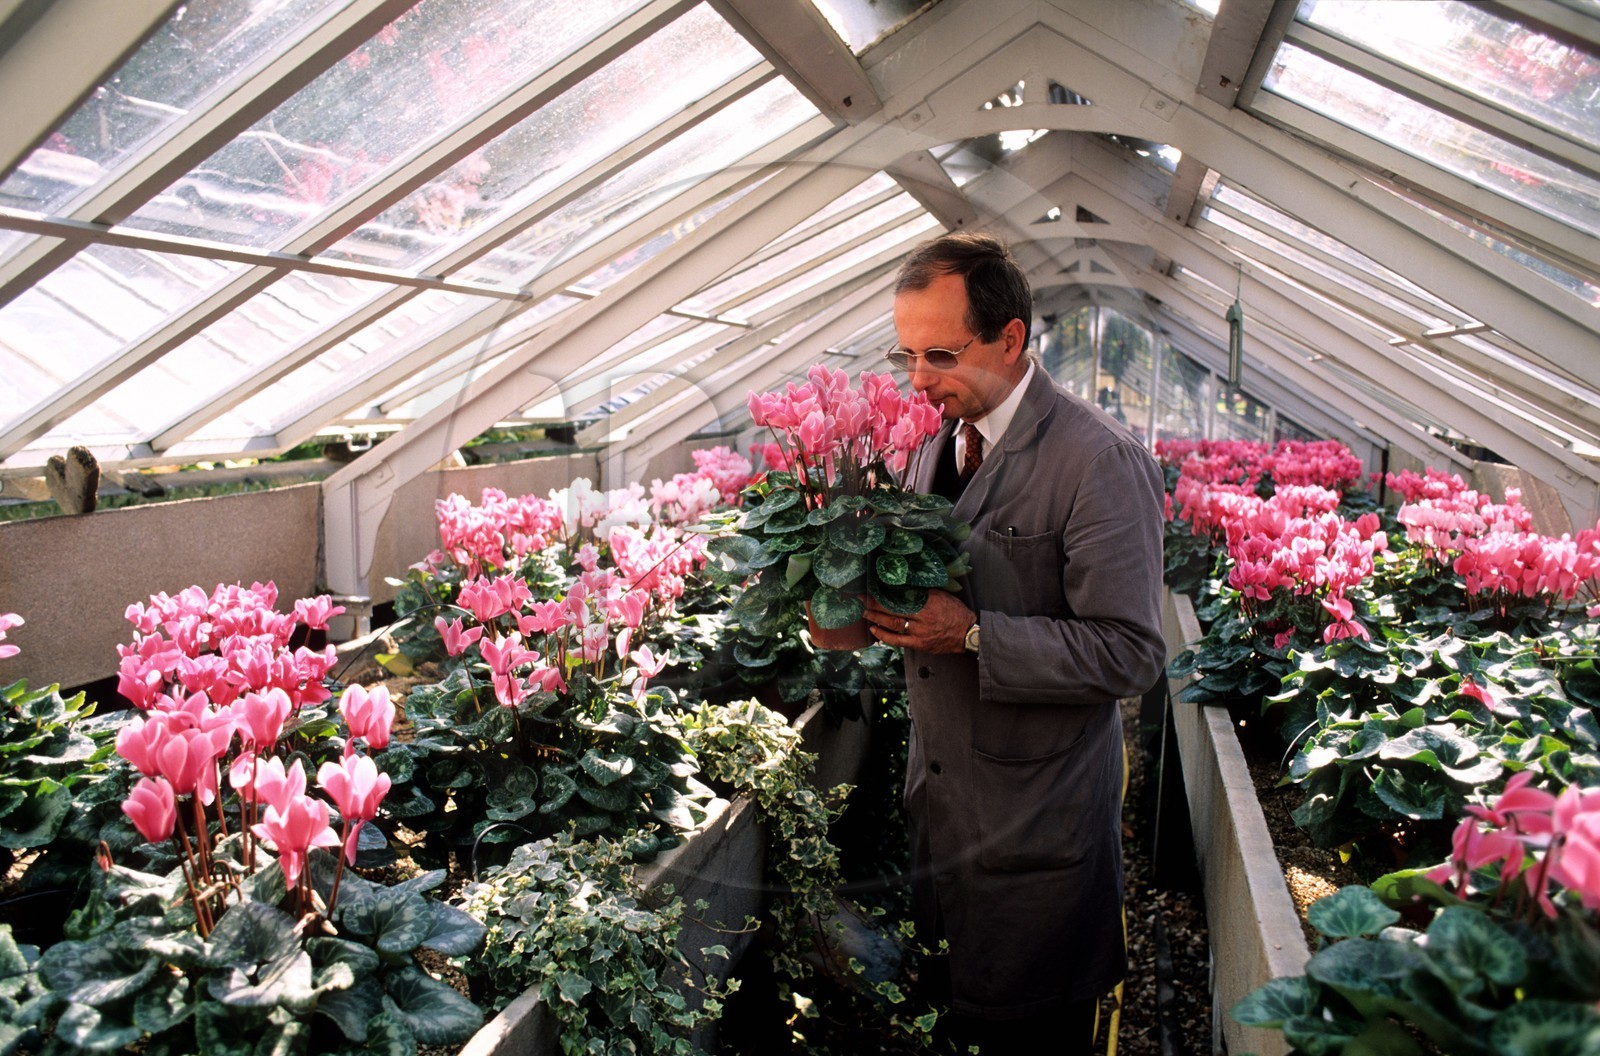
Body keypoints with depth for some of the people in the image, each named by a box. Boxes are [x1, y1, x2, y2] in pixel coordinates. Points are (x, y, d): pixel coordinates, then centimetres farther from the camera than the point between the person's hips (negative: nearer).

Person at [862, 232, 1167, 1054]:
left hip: (1036, 823, -6)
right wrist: (871, 604, -7)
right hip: (937, 798, 7)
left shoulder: (1100, 462, -19)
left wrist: (972, 635, -27)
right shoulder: (940, 443, 5)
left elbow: (1129, 653, -21)